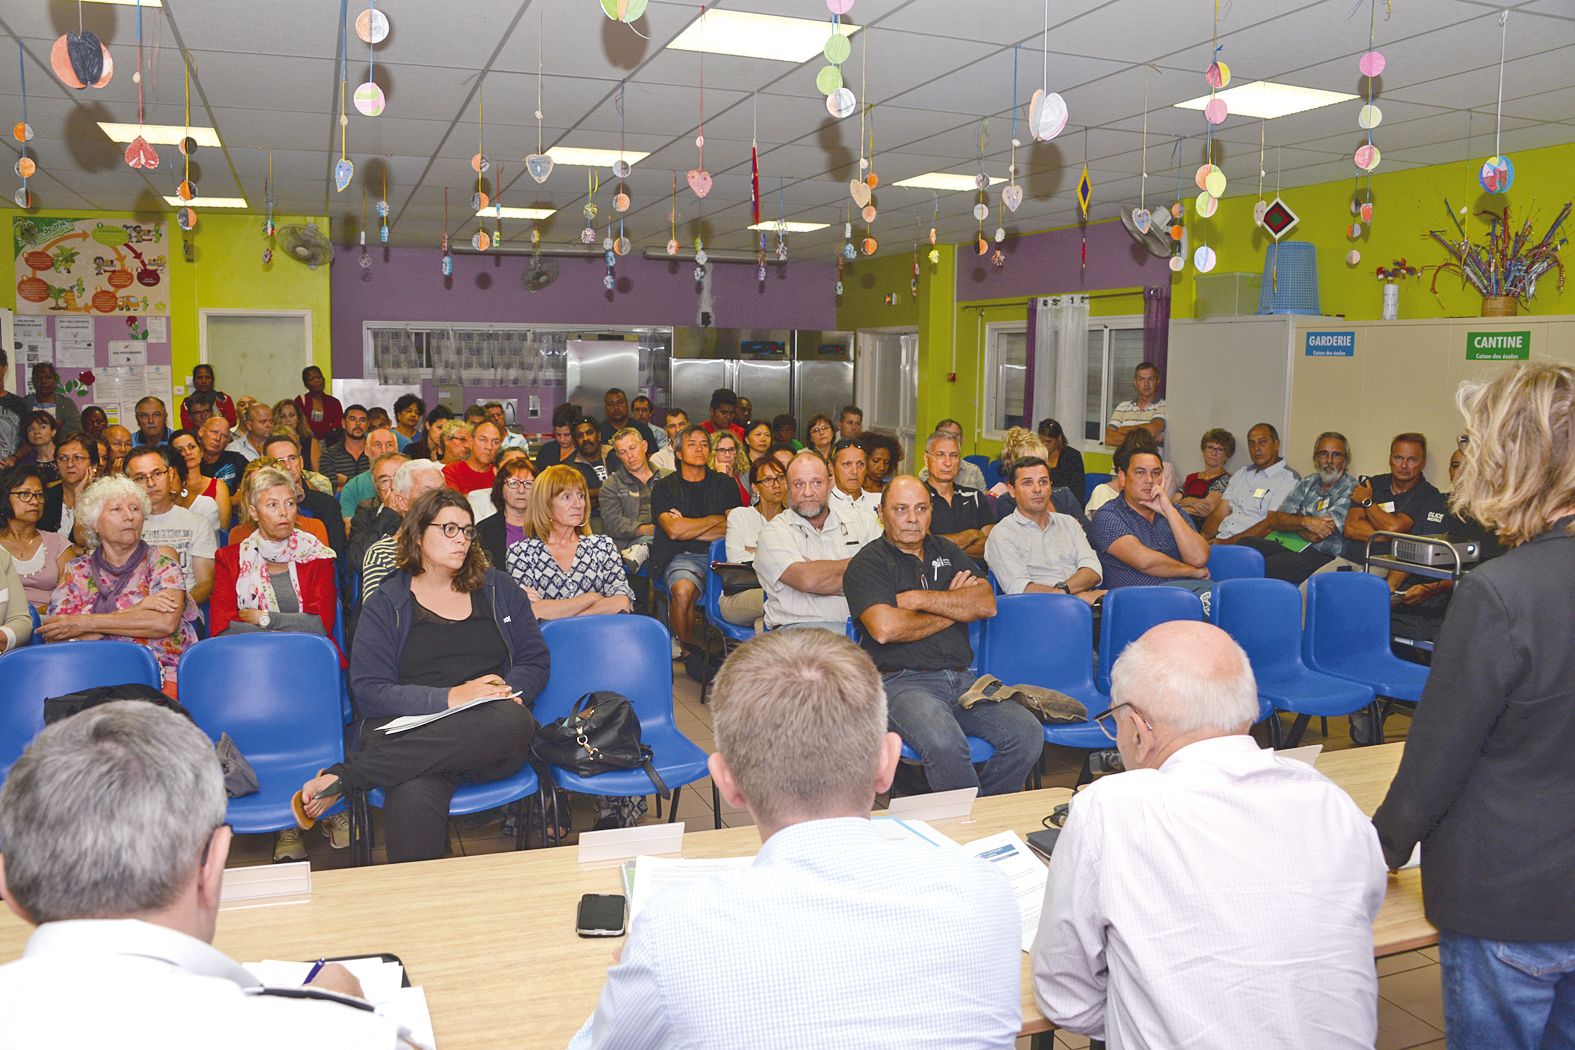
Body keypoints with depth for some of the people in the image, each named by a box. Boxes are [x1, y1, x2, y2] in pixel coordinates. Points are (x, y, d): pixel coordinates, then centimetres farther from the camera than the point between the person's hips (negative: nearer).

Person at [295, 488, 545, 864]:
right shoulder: (385, 603, 11)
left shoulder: (498, 589, 19)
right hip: (411, 732, -4)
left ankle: (342, 777, -26)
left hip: (489, 737, 4)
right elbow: (368, 692, 0)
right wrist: (449, 698, -14)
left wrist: (507, 691, -6)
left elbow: (535, 660, 17)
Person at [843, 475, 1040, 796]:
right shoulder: (868, 562, 2)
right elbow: (885, 629, -15)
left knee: (1028, 734, -16)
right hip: (901, 681, -5)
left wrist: (921, 599, -4)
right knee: (944, 743, -34)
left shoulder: (947, 551, 20)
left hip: (961, 678, 6)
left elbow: (987, 604, 6)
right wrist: (952, 609, 1)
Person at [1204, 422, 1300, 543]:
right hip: (1219, 540, 7)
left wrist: (1229, 542, -19)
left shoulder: (1289, 478, -1)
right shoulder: (1242, 473, 22)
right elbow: (1220, 513, 15)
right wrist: (1203, 537, -5)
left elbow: (1271, 524, -12)